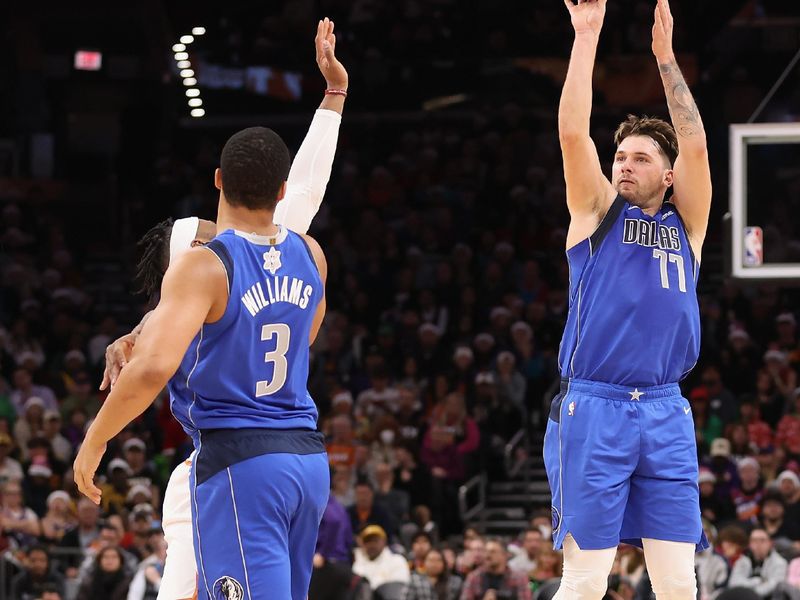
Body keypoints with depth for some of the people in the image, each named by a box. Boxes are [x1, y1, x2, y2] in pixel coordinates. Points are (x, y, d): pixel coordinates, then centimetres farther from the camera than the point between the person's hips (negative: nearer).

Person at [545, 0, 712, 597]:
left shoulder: (685, 224, 14)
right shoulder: (598, 213, 9)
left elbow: (695, 144, 2)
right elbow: (573, 132, -3)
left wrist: (665, 54, 2)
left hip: (666, 414, 3)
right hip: (594, 408, -3)